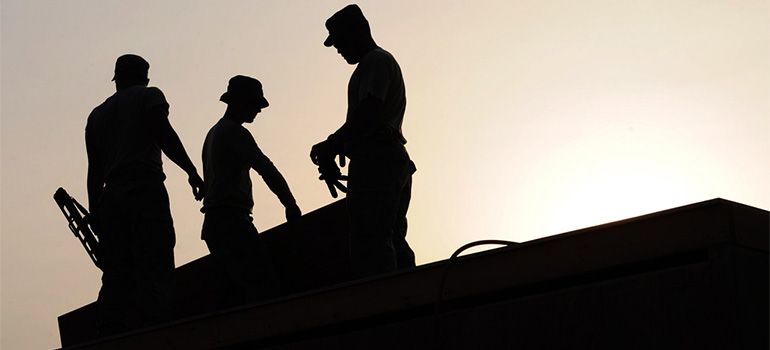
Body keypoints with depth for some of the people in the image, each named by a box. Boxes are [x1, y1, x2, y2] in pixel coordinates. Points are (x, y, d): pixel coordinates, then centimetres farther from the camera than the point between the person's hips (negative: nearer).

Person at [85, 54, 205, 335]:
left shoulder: (97, 114, 27)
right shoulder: (149, 95, 12)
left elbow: (94, 171, 20)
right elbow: (164, 134, -7)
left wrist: (95, 215, 17)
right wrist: (191, 172, -7)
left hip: (111, 197, 6)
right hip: (145, 190, -6)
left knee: (116, 274, 1)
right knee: (154, 266, -15)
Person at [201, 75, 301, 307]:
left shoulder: (213, 133, 25)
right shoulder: (234, 132, -6)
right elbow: (266, 169, -13)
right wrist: (291, 205, -5)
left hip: (214, 224, 10)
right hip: (231, 220, -10)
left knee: (236, 290, 6)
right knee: (266, 286, -19)